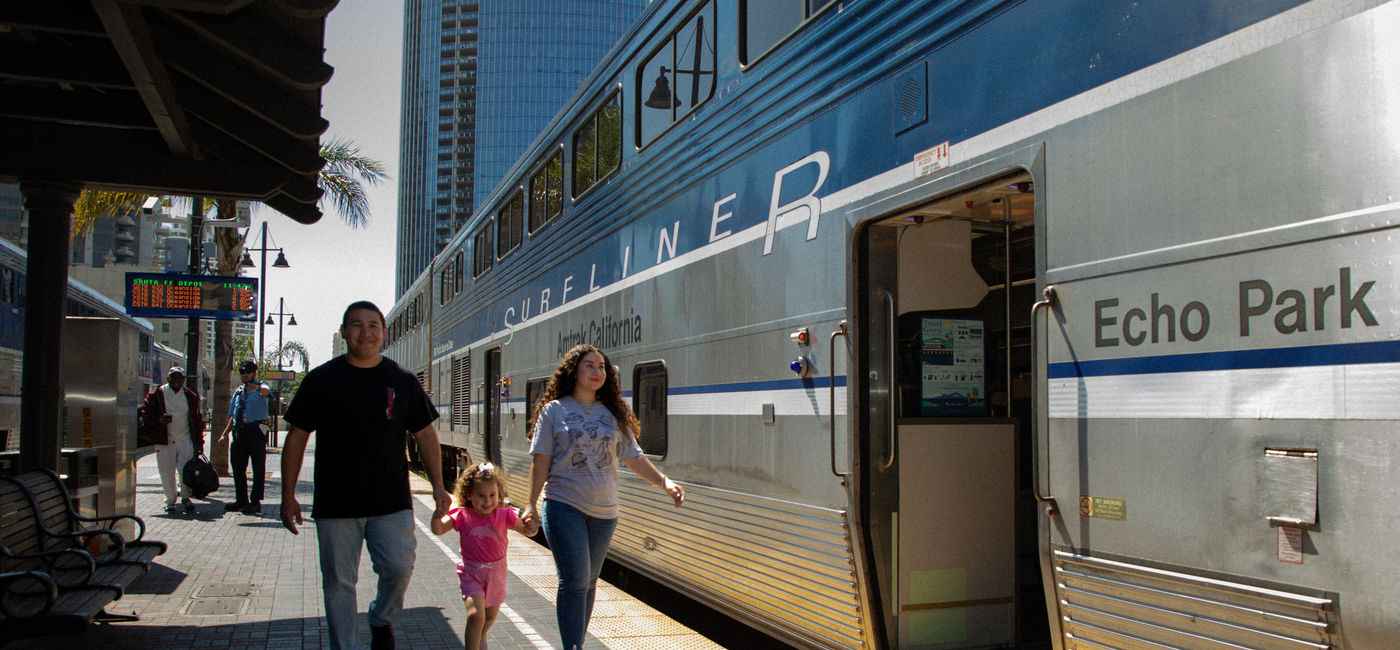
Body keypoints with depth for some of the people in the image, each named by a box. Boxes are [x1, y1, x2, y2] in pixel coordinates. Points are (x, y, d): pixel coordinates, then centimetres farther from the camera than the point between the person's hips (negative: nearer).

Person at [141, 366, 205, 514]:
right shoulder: (157, 394, 1)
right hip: (164, 441, -1)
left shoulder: (190, 396, 8)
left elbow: (197, 419, 12)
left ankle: (185, 496, 13)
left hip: (185, 440, 1)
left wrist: (199, 442, 8)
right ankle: (170, 501, 20)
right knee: (167, 473, 3)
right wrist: (158, 420, -18)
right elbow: (145, 414, 3)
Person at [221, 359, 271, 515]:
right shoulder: (238, 392, 22)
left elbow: (266, 391, -24)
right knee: (238, 467, 9)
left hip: (256, 430, -7)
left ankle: (255, 502, 0)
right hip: (239, 432, 7)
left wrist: (257, 387, -47)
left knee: (258, 468, -4)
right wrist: (225, 433, 17)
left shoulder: (260, 387, 3)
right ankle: (241, 501, 20)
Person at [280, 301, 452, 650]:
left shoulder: (403, 381, 5)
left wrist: (437, 485, 3)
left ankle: (382, 621, 23)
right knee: (338, 582, 4)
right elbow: (296, 437, 6)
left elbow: (426, 434, 10)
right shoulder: (320, 379, 3)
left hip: (391, 503, 0)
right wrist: (288, 496, 2)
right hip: (335, 504, 0)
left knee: (399, 568, -7)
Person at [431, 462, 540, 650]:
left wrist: (532, 527, -33)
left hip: (496, 572, 3)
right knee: (475, 615, -22)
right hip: (471, 573, -3)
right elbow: (438, 529, -18)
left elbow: (525, 530, -9)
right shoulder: (463, 516, -12)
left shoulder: (504, 514, -9)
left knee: (490, 616, 22)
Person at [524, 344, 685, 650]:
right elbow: (541, 460, -1)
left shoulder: (613, 415, 10)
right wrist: (532, 504, -7)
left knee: (589, 582, 11)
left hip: (604, 510, 4)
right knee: (575, 581, -12)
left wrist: (664, 481, -5)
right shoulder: (554, 410, 1)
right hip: (564, 507, -4)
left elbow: (634, 458, 9)